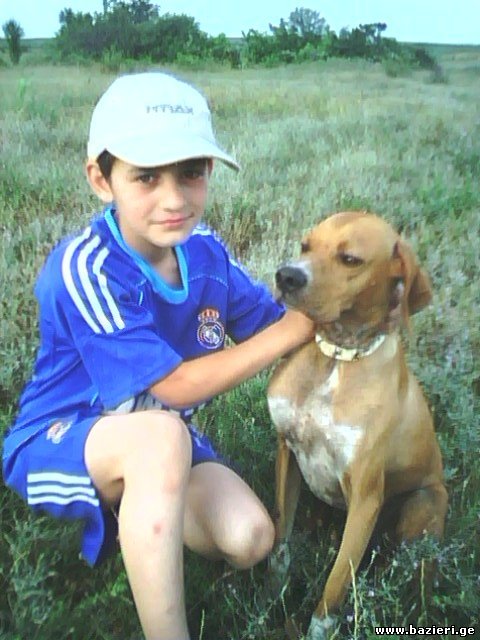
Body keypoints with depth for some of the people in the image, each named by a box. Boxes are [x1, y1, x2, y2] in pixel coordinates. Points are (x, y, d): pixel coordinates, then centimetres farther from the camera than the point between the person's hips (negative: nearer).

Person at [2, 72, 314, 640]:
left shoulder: (205, 251, -9)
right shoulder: (84, 269, -27)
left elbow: (271, 323, 2)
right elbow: (179, 386, -27)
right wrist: (297, 328, -24)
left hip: (154, 442, 6)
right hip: (56, 443, -5)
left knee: (249, 539, -16)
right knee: (160, 433, -38)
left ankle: (128, 508, 11)